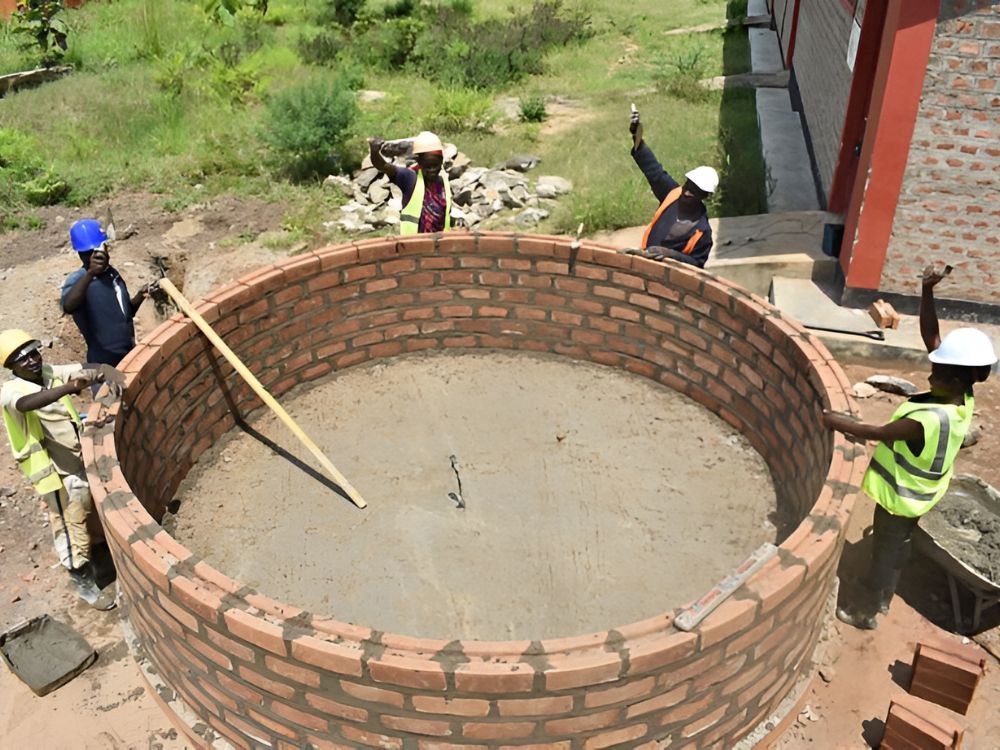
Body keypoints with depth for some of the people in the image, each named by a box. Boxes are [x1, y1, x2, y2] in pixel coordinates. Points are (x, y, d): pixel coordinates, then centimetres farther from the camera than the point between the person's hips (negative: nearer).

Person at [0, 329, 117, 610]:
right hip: (56, 473, -6)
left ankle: (92, 562, 49)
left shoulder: (53, 373, 0)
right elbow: (26, 404, -41)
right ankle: (83, 582, 24)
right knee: (72, 528, 5)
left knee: (94, 515, 24)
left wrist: (96, 374, -30)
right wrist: (68, 388, -56)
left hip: (83, 461, 6)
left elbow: (93, 369, -4)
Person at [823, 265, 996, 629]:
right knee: (896, 548, 27)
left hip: (901, 495, -8)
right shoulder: (962, 397, -14)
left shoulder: (931, 420, -39)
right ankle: (881, 600, 48)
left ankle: (864, 612, 35)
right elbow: (931, 336, -14)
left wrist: (835, 422, -16)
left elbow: (876, 433, -28)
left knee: (884, 553, 14)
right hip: (916, 492, 8)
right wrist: (927, 291, -21)